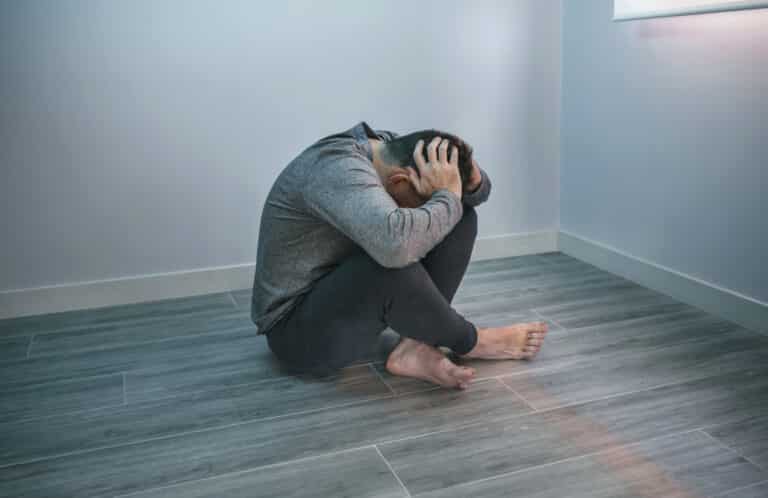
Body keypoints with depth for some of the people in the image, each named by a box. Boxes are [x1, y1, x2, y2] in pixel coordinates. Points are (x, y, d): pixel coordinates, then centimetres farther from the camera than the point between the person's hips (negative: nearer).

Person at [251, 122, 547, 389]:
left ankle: (415, 347, -12)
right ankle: (470, 342, -10)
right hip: (300, 330, -8)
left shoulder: (387, 146, -4)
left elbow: (477, 192, 5)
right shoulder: (337, 169, -30)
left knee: (461, 216, -3)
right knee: (392, 261, -38)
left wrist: (470, 178, -18)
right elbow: (397, 244, -50)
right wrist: (447, 196, -31)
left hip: (351, 292, 8)